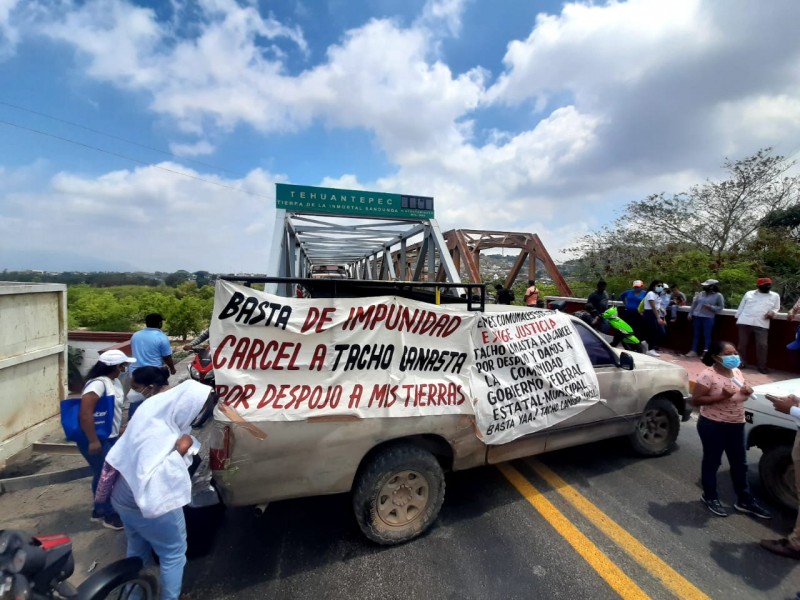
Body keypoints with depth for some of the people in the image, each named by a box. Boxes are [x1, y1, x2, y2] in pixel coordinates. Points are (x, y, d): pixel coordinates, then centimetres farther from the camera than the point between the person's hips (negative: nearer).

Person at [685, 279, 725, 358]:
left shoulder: (718, 295, -1)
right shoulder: (700, 294, 11)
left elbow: (721, 307, -2)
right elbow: (694, 304, 14)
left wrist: (710, 307, -17)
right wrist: (690, 313, 9)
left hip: (708, 318, -4)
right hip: (696, 317, 4)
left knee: (707, 335, -2)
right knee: (696, 335, 8)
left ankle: (706, 353, 4)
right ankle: (694, 351, 14)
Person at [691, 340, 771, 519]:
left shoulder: (737, 372, 4)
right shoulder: (708, 375, -20)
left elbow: (741, 393, 18)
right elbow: (695, 400, -20)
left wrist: (747, 392, -4)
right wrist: (721, 396, -28)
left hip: (736, 425, 7)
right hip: (713, 425, -7)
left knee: (740, 464, 17)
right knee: (712, 462, 8)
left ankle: (745, 501, 33)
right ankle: (710, 497, 25)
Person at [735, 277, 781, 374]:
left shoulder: (775, 296, 13)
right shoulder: (749, 293, 10)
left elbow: (776, 308, 18)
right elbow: (741, 307, 12)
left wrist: (772, 312, -5)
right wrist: (737, 319, 10)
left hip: (761, 324, 0)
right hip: (745, 322, 0)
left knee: (762, 345, -6)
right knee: (743, 344, 5)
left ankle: (762, 366, 3)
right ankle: (741, 363, 15)